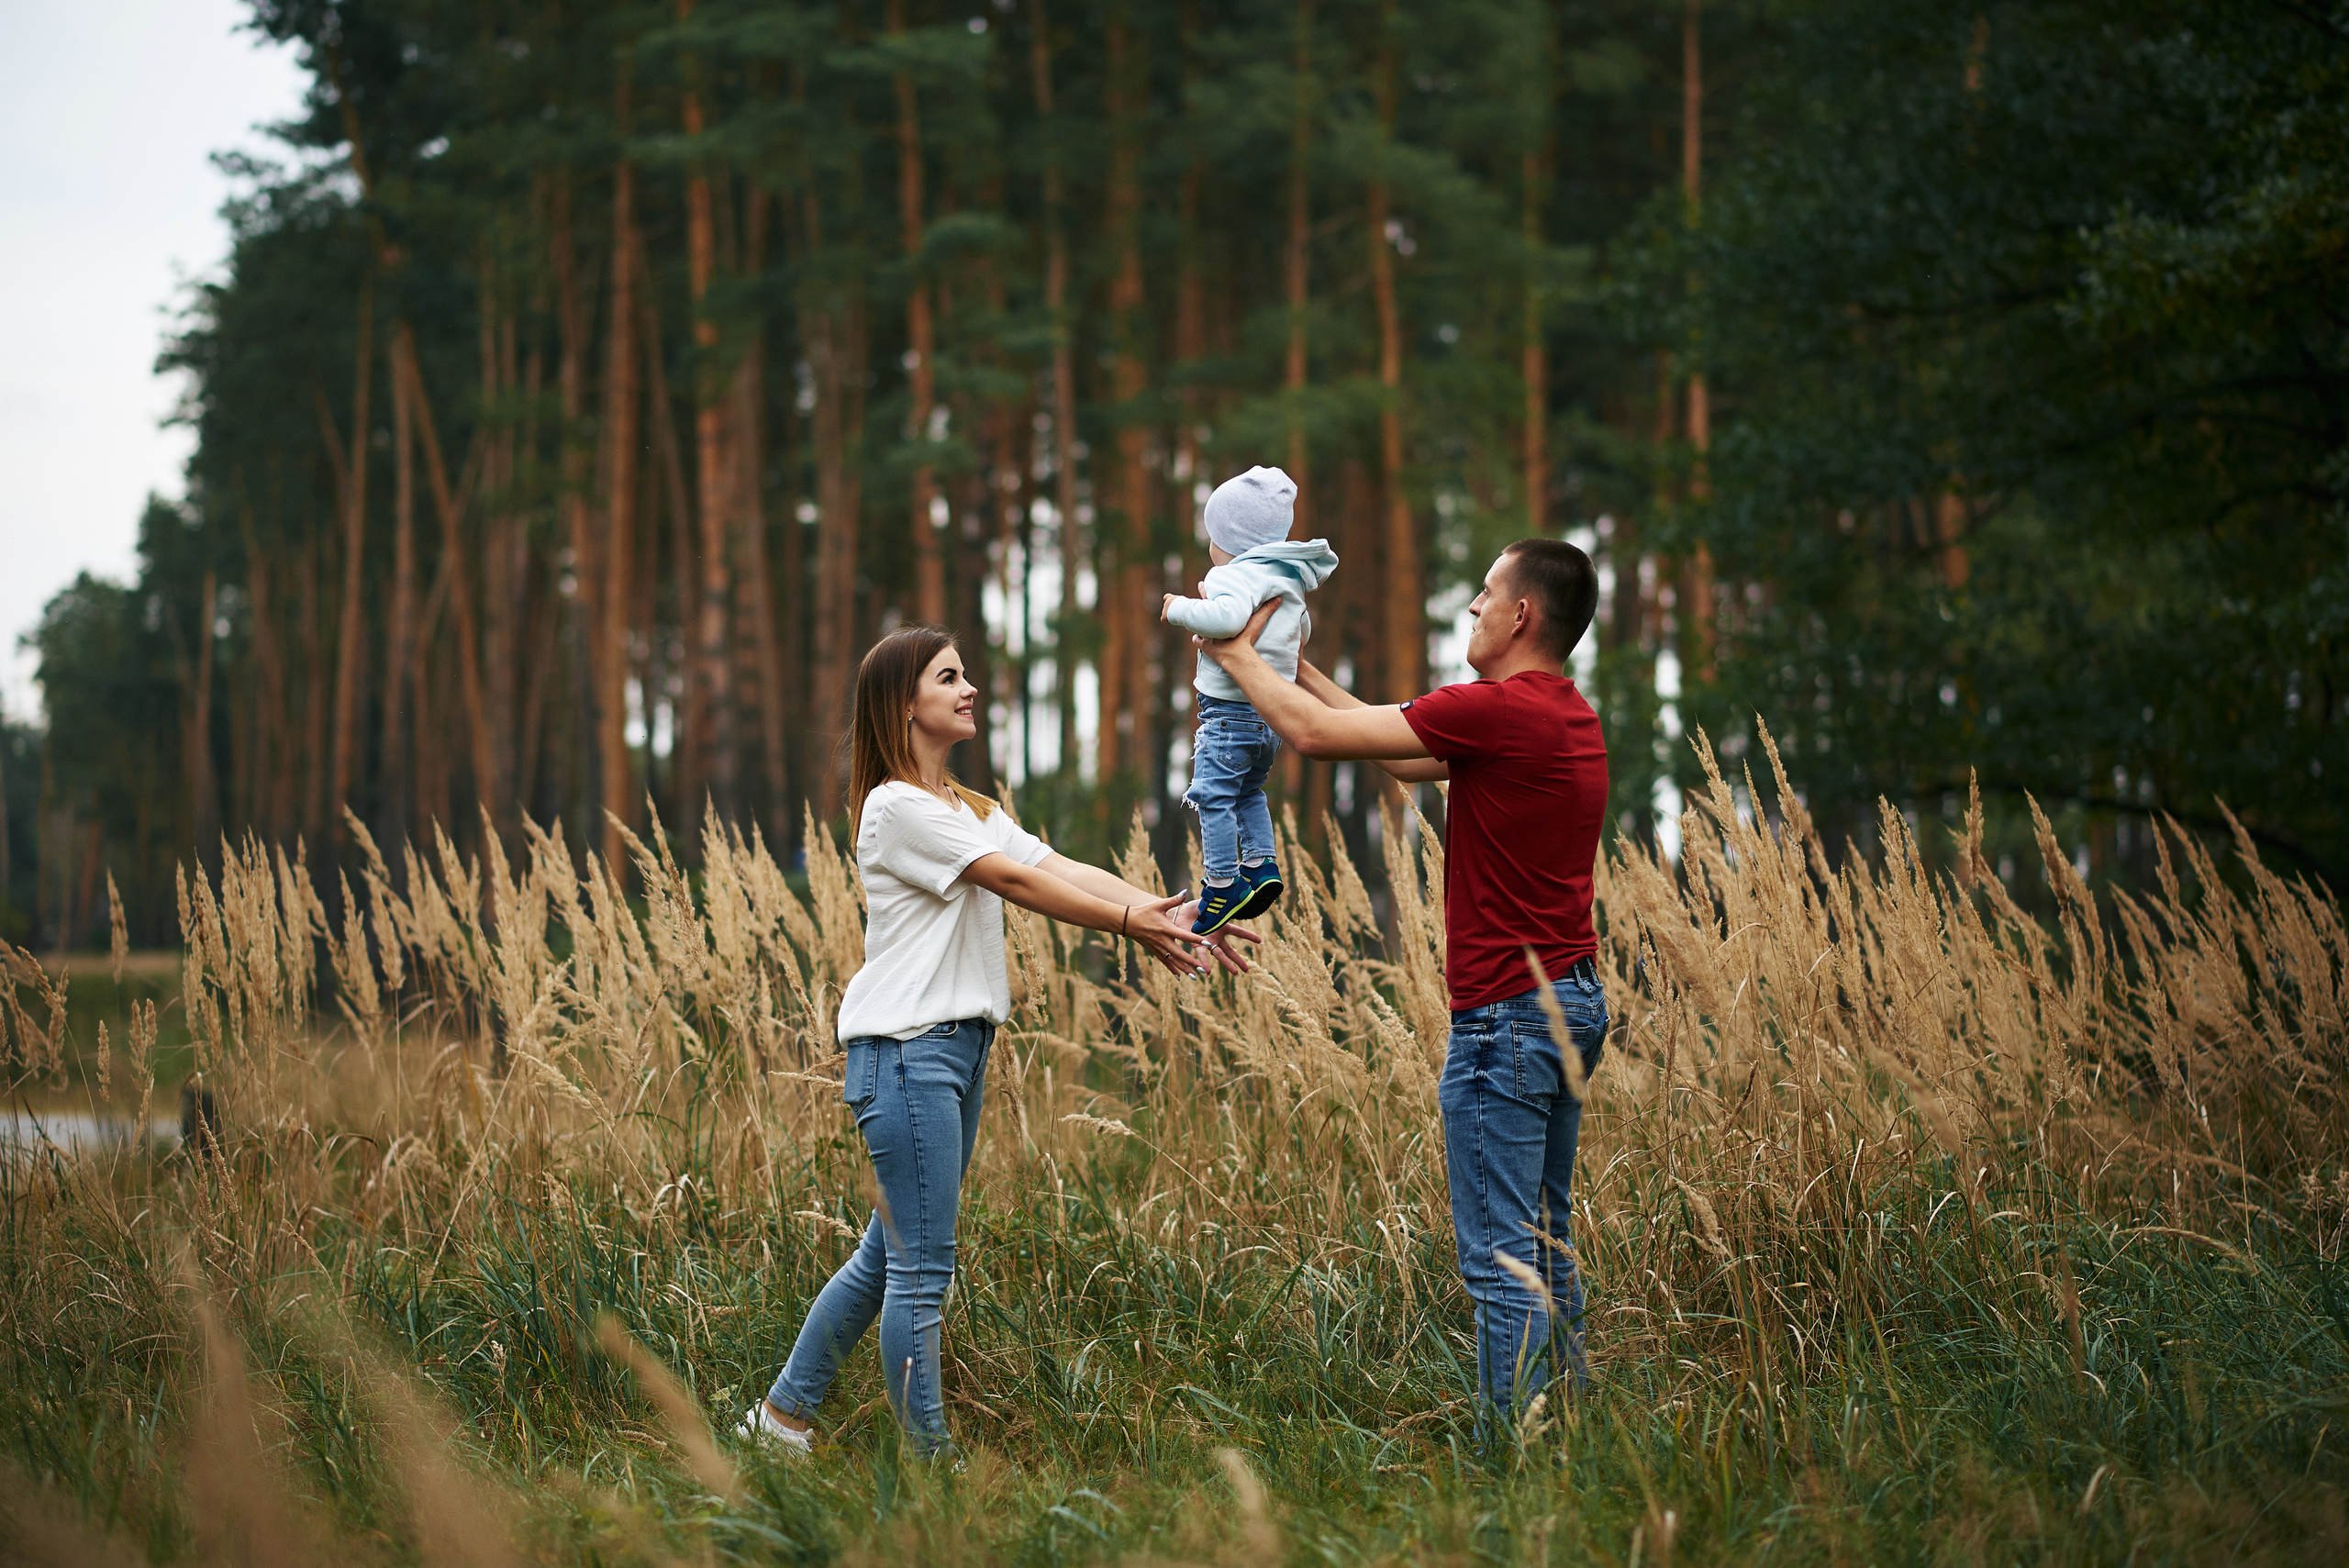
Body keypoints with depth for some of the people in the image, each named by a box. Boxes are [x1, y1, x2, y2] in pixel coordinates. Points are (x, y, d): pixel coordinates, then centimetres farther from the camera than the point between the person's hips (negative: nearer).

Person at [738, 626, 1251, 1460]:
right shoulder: (896, 807, -10)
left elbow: (1063, 869, 6)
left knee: (889, 1254, 14)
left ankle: (782, 1413, 24)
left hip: (959, 1047, 10)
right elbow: (1016, 881, -15)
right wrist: (1131, 924, -15)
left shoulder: (972, 810, 19)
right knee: (921, 1267, -7)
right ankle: (929, 1454, -2)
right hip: (904, 1051, -10)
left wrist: (1169, 914, -7)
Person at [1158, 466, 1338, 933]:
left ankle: (1222, 884, -9)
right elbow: (1302, 631, 31)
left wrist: (1182, 609, -21)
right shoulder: (1291, 582, 14)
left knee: (1213, 795, -7)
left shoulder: (1236, 575, -15)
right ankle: (1261, 864, 21)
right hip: (1273, 716, 10)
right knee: (1249, 791, 26)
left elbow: (1227, 616, -35)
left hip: (1231, 713, -10)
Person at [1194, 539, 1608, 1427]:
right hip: (1572, 997, 10)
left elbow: (1316, 734, -11)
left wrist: (1237, 656, 5)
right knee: (1544, 1239, 16)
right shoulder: (1569, 716, 13)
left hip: (1507, 1012, -10)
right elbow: (1410, 760, 22)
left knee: (1500, 1256, -6)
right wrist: (1297, 667, 27)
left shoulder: (1498, 709, -17)